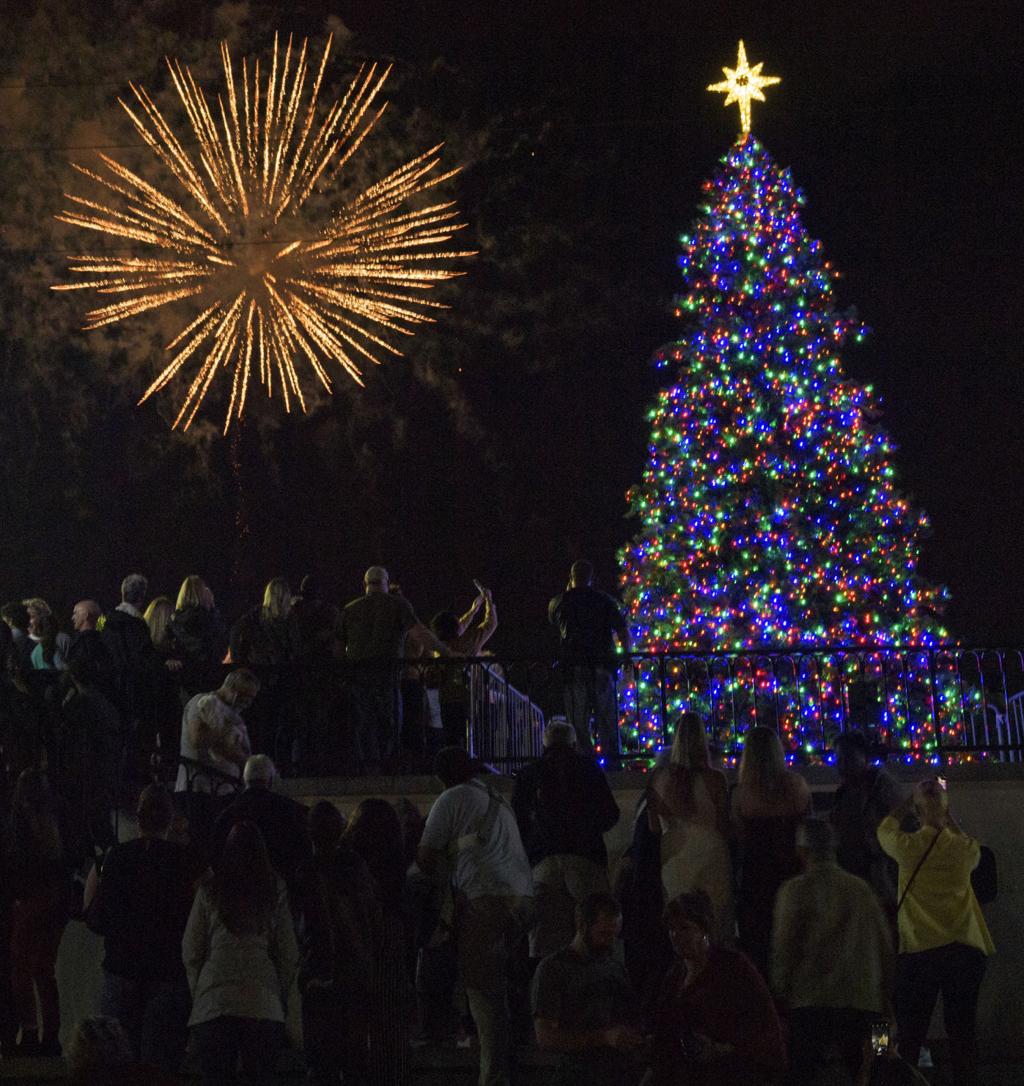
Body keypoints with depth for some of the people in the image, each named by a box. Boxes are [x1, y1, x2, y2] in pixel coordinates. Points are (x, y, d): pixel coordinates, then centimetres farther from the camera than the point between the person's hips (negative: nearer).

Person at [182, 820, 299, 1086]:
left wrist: (197, 993, 19)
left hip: (214, 1004, -1)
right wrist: (281, 997, 18)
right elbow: (289, 953, 8)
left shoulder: (209, 890, 4)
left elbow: (190, 951, 8)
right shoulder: (275, 890, 5)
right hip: (264, 1004, 1)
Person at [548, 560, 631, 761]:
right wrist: (626, 654, 11)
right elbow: (622, 630, -2)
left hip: (573, 666, 0)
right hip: (602, 663, 0)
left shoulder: (559, 602, 7)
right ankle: (612, 758, 5)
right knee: (606, 717, 6)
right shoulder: (605, 601, 4)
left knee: (578, 720, 2)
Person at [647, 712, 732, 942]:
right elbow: (725, 826, -5)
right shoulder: (714, 779, -13)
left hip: (673, 857, 3)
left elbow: (654, 826, 5)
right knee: (718, 925, 4)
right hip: (710, 853, -3)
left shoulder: (658, 777, -4)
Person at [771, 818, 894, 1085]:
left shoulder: (795, 890, -1)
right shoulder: (862, 889, 10)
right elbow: (885, 946, 12)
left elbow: (784, 946, -4)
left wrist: (780, 992, 6)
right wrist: (886, 1001, 19)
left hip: (811, 1001, -4)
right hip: (862, 1002, 4)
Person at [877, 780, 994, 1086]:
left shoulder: (908, 846, -4)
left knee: (910, 1037, 4)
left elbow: (885, 828, 19)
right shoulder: (964, 848, 2)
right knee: (962, 1032, 5)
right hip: (965, 949, 2)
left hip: (919, 949, -2)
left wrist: (912, 799, 26)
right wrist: (947, 814, 30)